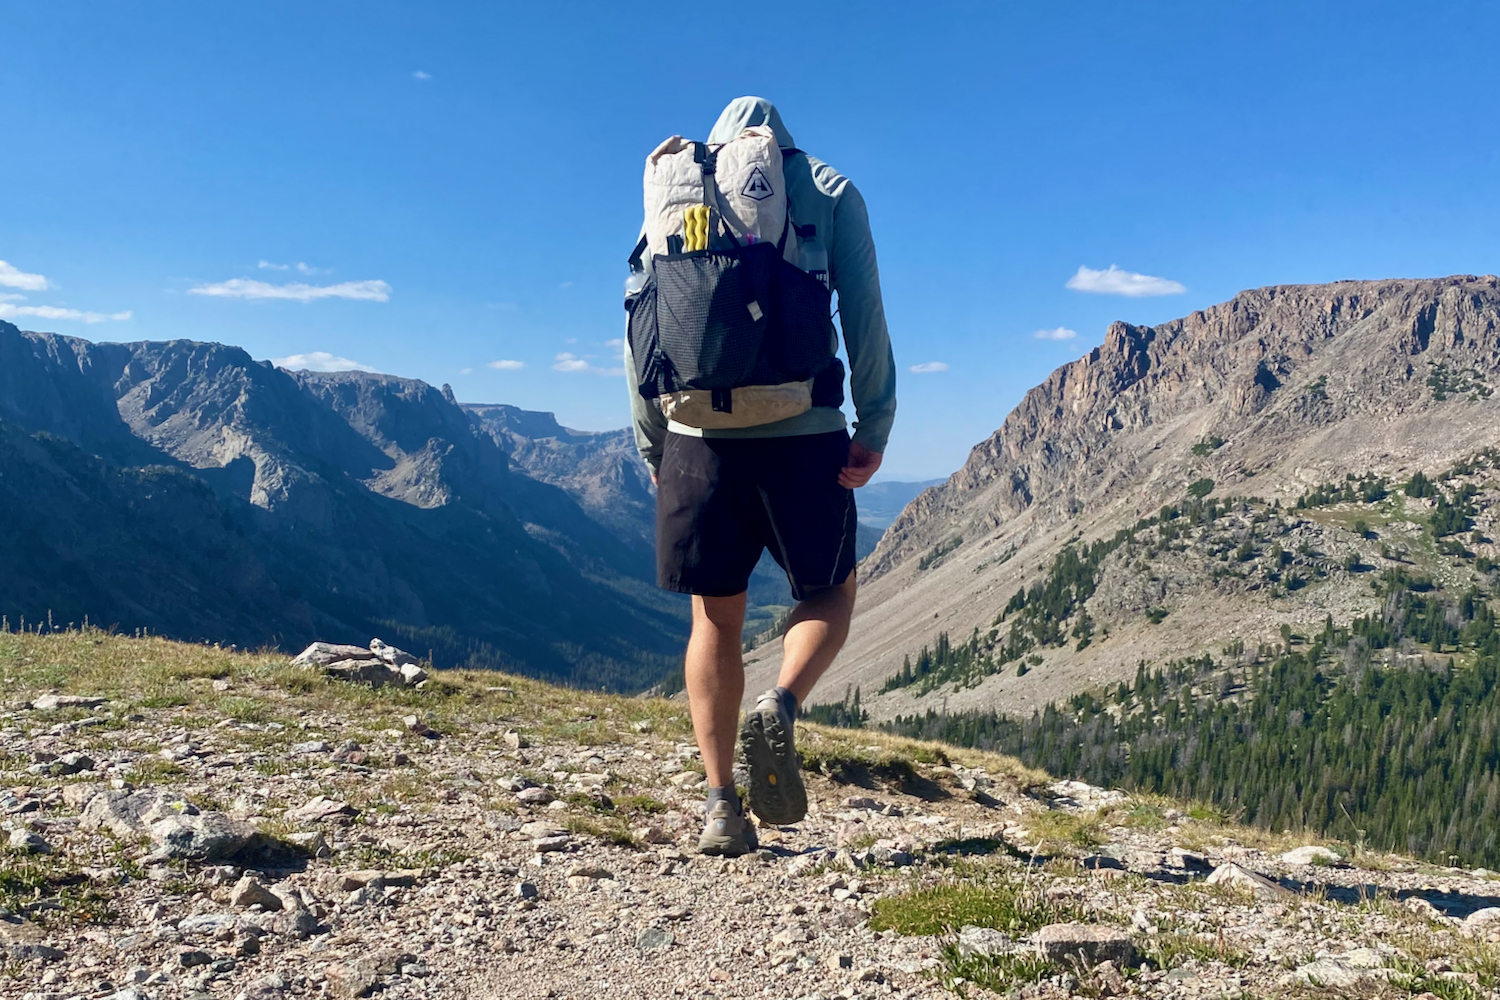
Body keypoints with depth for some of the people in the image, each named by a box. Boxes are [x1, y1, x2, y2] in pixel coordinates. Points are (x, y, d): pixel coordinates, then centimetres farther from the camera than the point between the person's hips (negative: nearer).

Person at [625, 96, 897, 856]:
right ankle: (779, 707, -10)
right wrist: (874, 428, 0)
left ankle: (722, 807, 11)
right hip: (802, 430, -2)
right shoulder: (828, 188, 10)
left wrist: (650, 445, 14)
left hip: (699, 433, 2)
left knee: (716, 618, 13)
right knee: (828, 591, 18)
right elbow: (863, 310, -1)